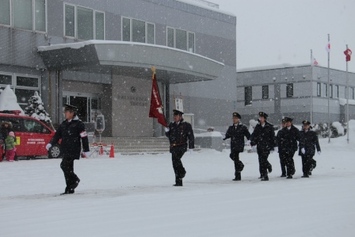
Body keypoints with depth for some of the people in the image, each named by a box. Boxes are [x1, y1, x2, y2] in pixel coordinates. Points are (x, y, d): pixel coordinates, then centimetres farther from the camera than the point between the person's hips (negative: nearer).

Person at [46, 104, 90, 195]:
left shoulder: (78, 124, -6)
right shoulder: (64, 124, 16)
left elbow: (84, 137, -7)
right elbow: (57, 135, 15)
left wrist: (86, 150, -9)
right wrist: (51, 143, 0)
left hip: (73, 150, -7)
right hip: (65, 150, 8)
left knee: (64, 165, -17)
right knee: (68, 168, 9)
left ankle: (75, 179, 3)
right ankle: (70, 189, 14)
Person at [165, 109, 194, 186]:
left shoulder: (186, 125, 2)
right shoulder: (171, 125, 17)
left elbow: (191, 136, 2)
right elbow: (169, 136, 22)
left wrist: (191, 147, -4)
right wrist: (167, 131, 0)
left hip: (181, 147, -6)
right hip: (173, 147, 6)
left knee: (175, 158, -30)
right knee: (175, 165, 5)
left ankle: (182, 171, -9)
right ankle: (179, 182, 11)